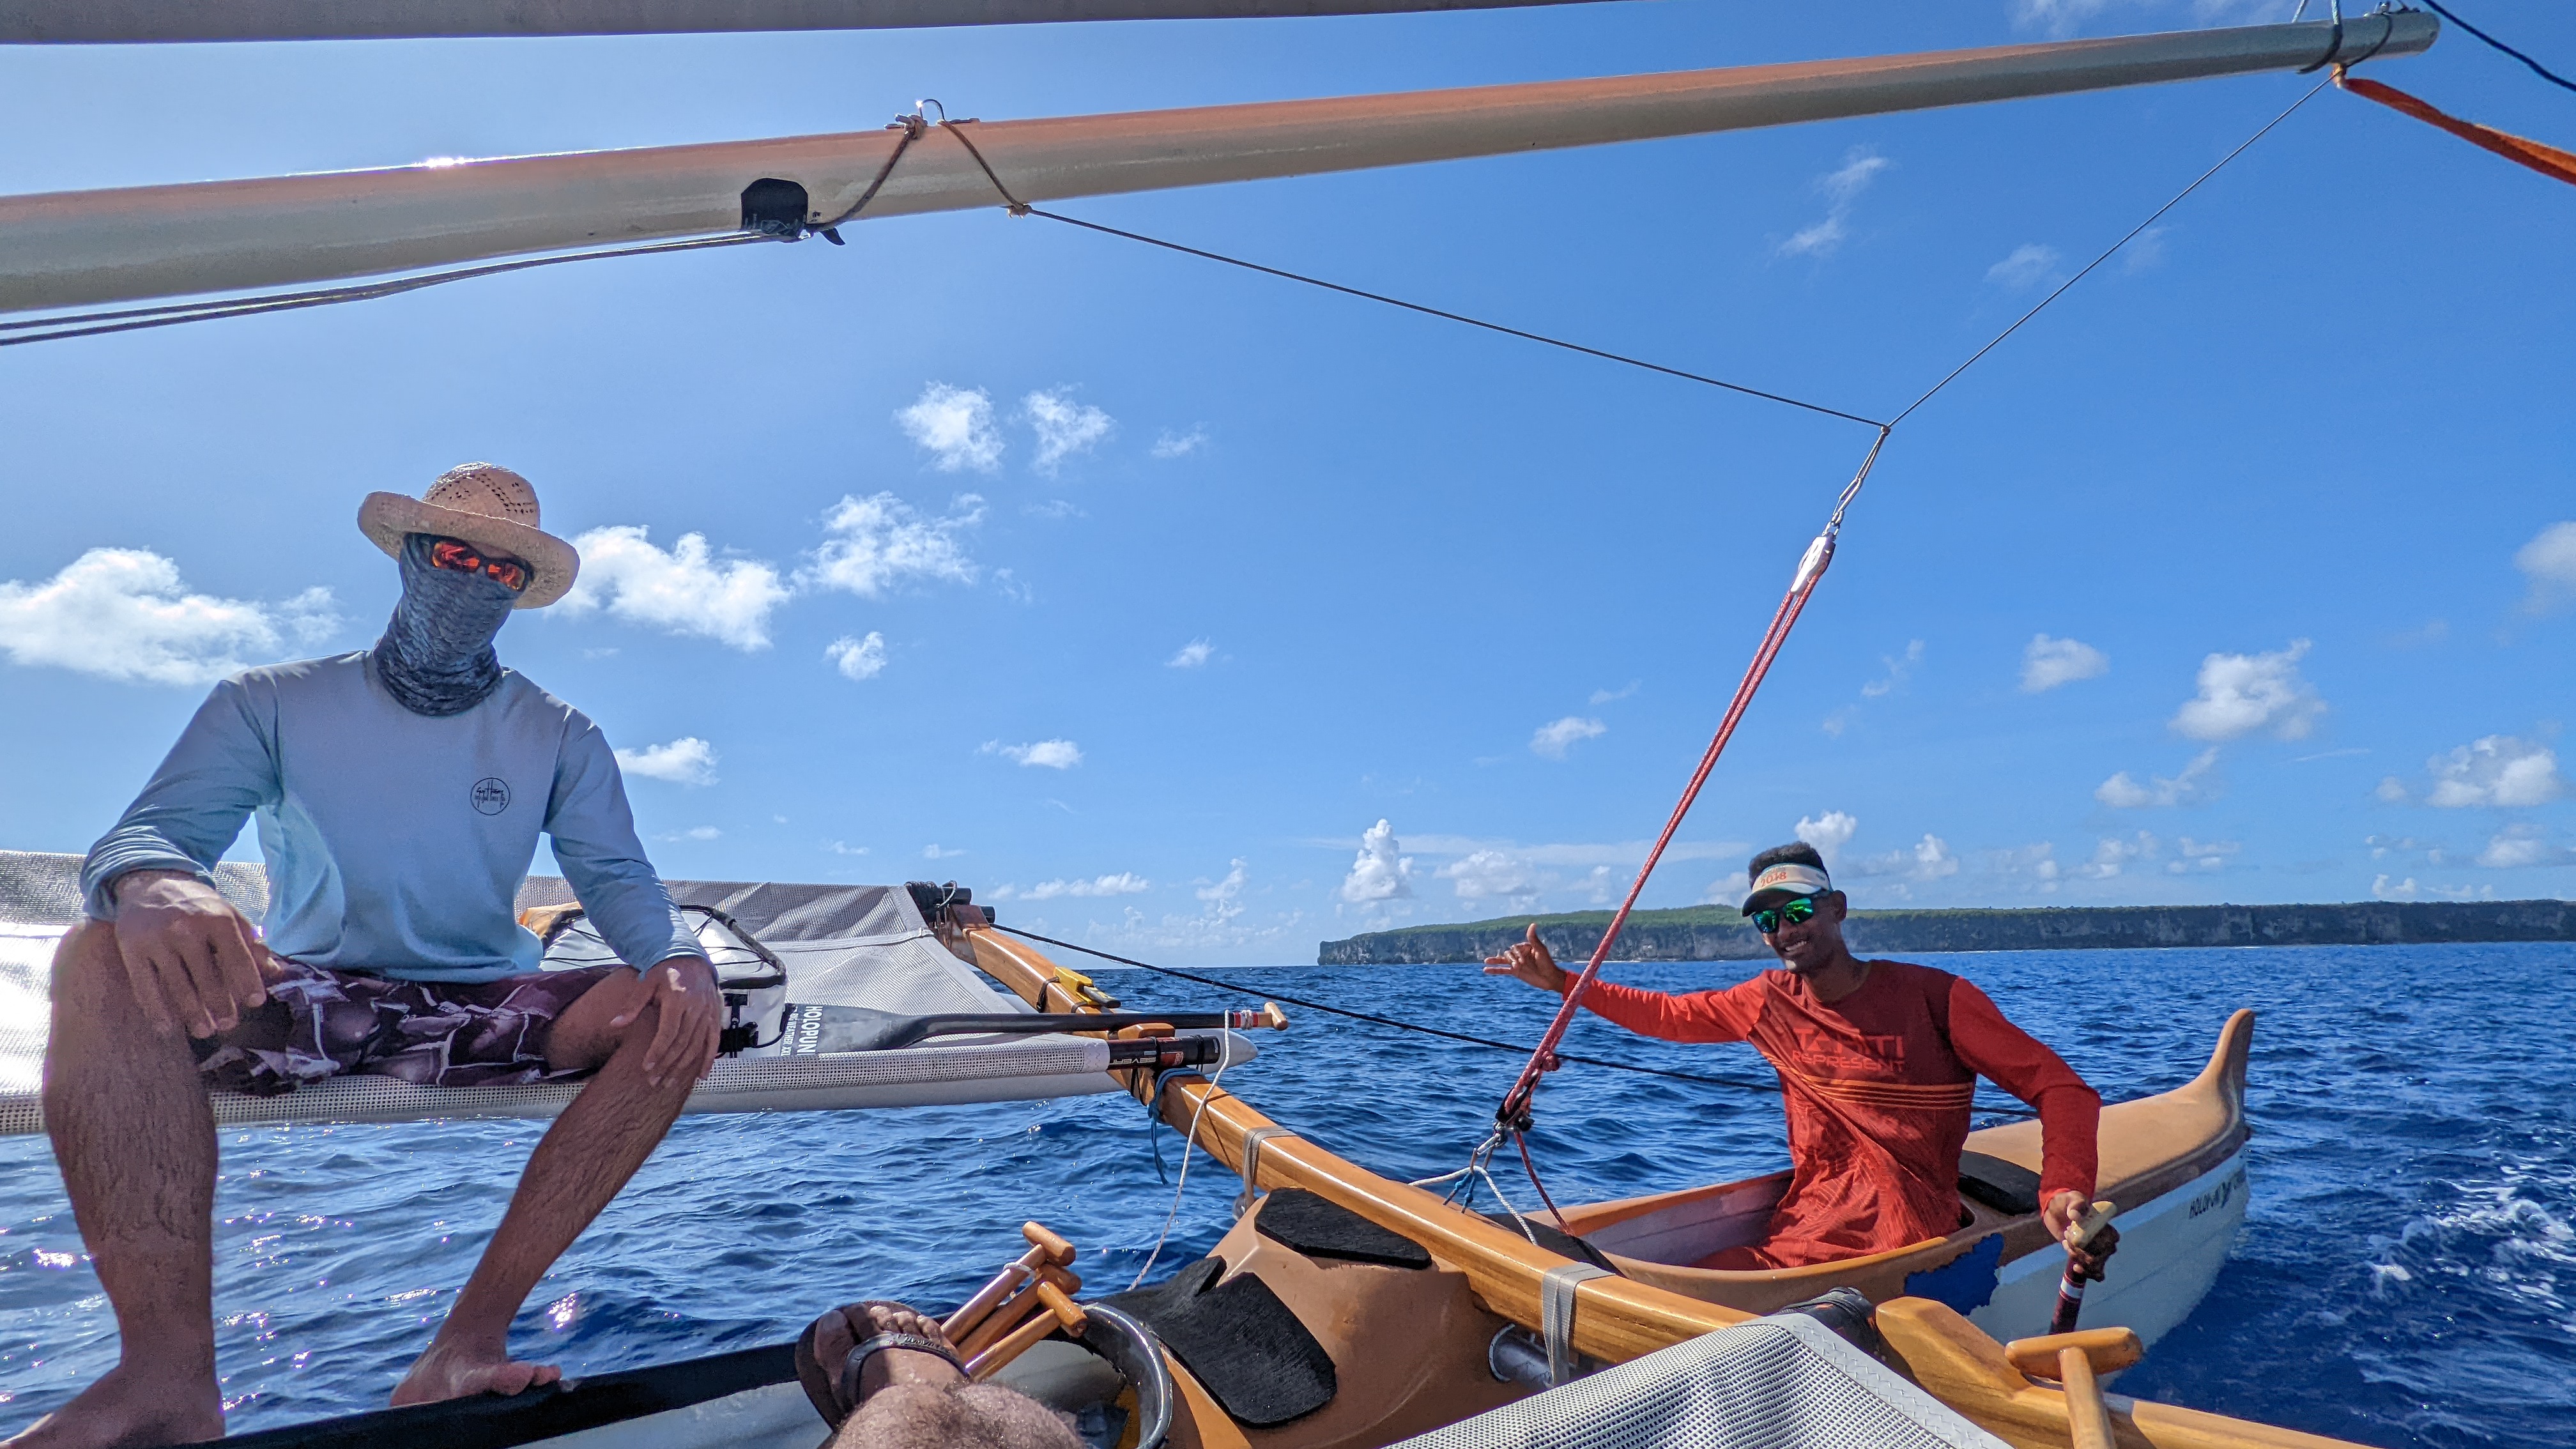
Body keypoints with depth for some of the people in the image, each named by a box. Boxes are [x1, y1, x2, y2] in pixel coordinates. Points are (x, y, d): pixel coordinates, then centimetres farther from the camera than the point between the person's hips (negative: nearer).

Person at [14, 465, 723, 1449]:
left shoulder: (559, 738, 7)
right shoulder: (276, 704, 7)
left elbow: (618, 878, -2)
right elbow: (147, 830, -6)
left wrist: (680, 958, -26)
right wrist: (150, 883, -33)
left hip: (480, 1016, 0)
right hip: (296, 1007, 0)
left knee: (669, 1009, -26)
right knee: (108, 957, -28)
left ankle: (470, 1341, -28)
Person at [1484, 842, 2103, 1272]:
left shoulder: (1934, 996, -6)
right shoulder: (1771, 1002, 8)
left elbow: (2058, 1086, -6)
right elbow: (1668, 1014, 16)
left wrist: (2064, 1188, -24)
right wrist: (1561, 981, 9)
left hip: (1903, 1231, -4)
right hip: (1806, 1222, 5)